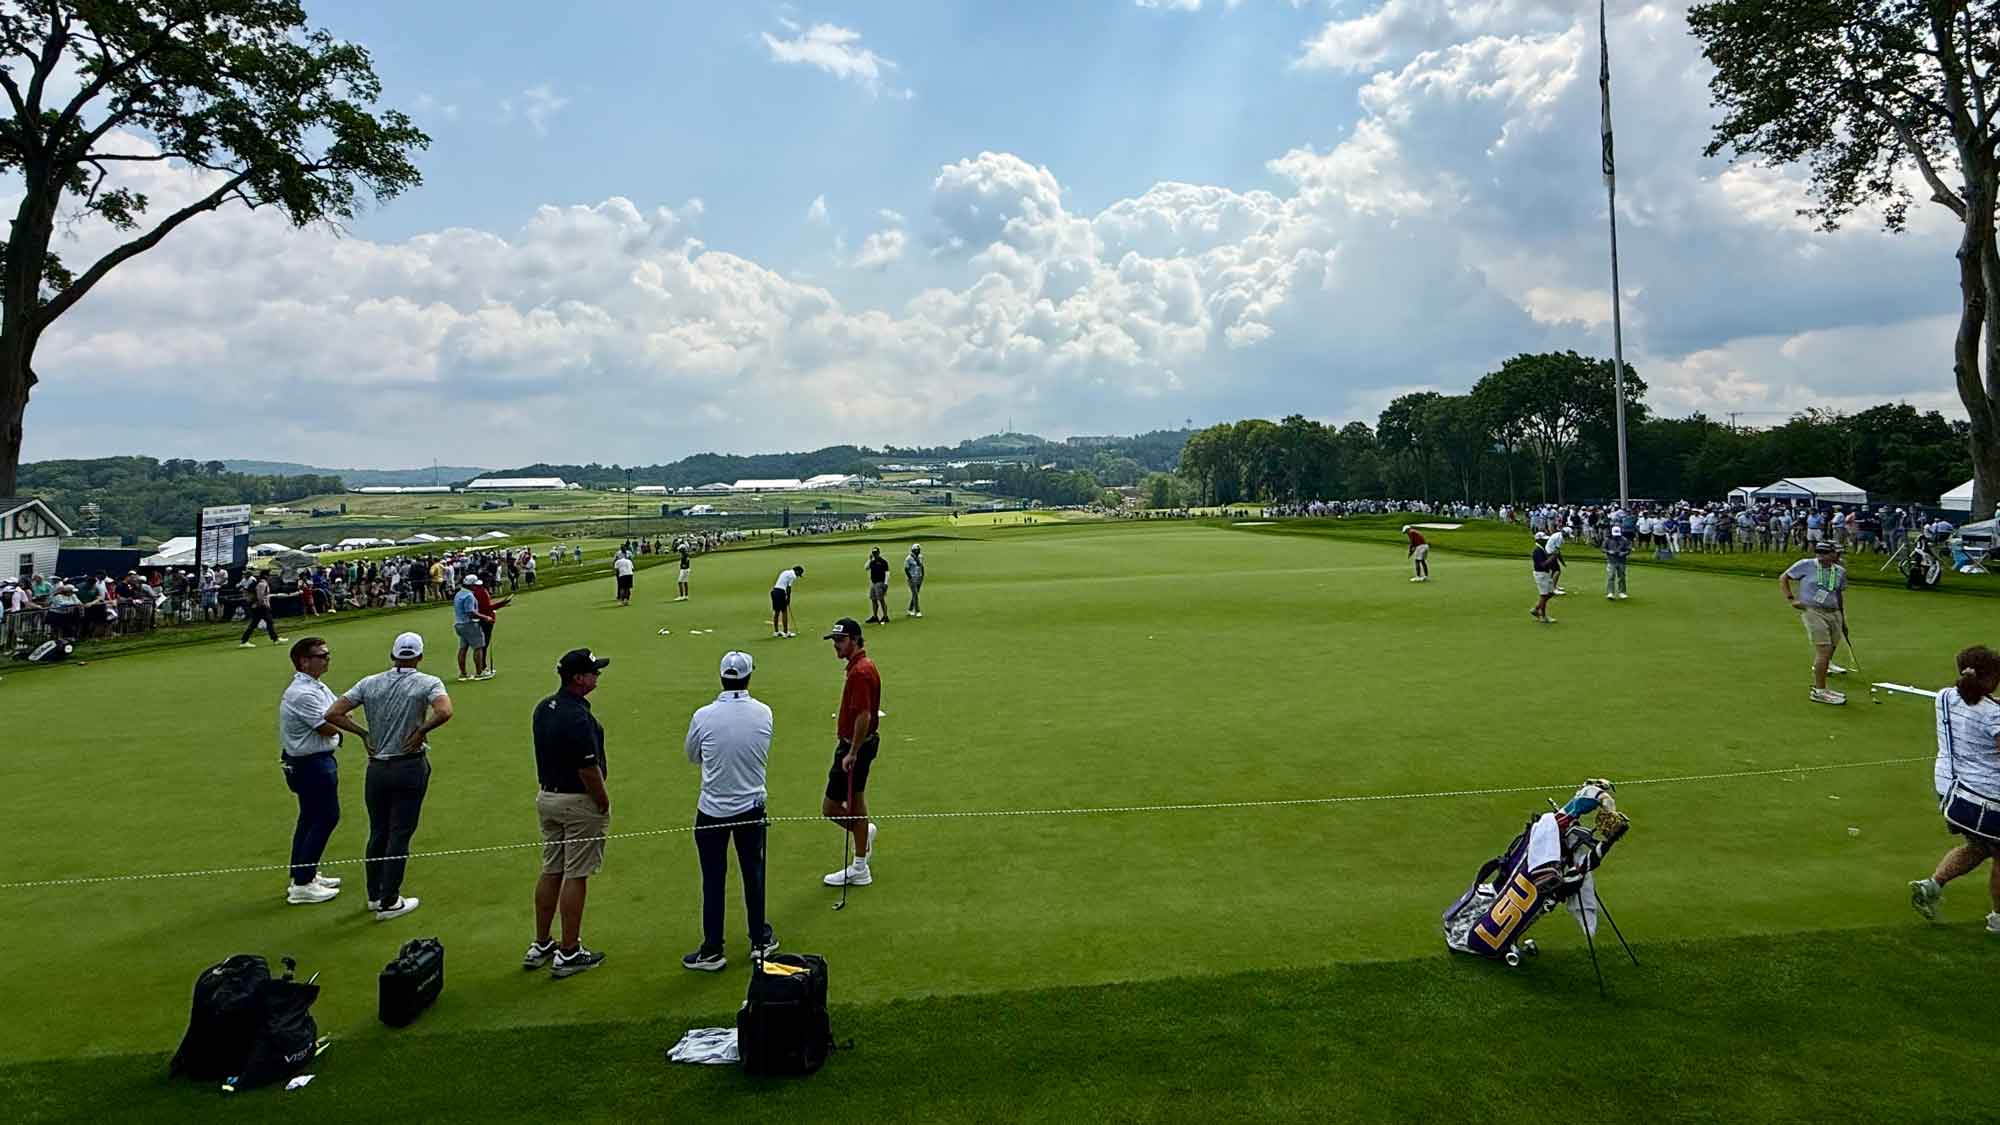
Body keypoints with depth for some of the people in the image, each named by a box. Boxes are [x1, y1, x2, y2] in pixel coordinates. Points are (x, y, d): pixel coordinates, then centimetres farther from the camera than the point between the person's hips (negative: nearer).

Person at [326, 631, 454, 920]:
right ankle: (388, 902, 8)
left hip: (376, 767, 4)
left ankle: (375, 895, 28)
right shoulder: (428, 683, -10)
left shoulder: (370, 683, 2)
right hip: (410, 767, -4)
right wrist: (421, 732, -13)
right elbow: (444, 712, -28)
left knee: (378, 833, 16)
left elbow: (332, 714, -1)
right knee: (400, 834, 3)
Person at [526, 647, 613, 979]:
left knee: (550, 872, 16)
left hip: (547, 797, 9)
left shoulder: (543, 708, 5)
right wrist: (604, 804, -9)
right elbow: (588, 769, -21)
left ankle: (540, 946, 25)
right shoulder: (578, 717, -23)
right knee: (575, 876, 0)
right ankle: (568, 954, 8)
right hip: (579, 802, -9)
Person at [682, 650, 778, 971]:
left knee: (713, 881, 8)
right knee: (754, 874, 16)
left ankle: (712, 951, 15)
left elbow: (693, 757, 1)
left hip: (713, 810, -2)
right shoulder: (764, 713, -10)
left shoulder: (703, 717, -16)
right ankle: (760, 940, 28)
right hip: (752, 807, 2)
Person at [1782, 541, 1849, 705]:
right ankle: (1819, 691, -6)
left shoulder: (1840, 571, 11)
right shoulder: (1806, 565, -3)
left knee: (1827, 654, 7)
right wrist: (1791, 599, -4)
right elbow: (1783, 578, 5)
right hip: (1813, 612, -5)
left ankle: (1819, 688, 20)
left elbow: (1841, 595, 22)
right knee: (1823, 651, -13)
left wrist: (1844, 620, 23)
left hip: (1834, 614, 6)